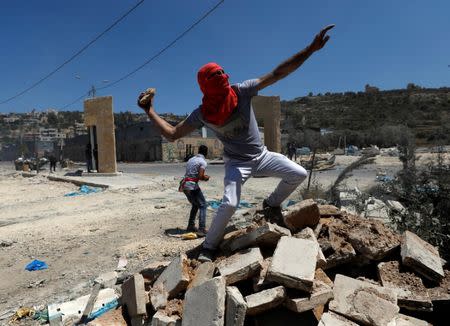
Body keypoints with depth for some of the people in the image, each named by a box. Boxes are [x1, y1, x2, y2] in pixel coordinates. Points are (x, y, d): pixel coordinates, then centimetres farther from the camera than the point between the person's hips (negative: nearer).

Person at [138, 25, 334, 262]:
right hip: (237, 162, -3)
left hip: (261, 155, 4)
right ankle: (208, 247, 4)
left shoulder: (241, 91, -12)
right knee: (229, 204, -23)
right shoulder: (202, 114, -14)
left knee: (299, 175, -5)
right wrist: (150, 111, -13)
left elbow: (277, 73, -13)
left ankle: (271, 204, 22)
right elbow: (172, 134, -10)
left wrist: (311, 48, -17)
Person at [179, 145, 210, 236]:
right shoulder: (203, 162, -6)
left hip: (184, 185, 8)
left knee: (195, 205, 23)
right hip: (192, 186, -8)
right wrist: (206, 178, 5)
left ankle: (190, 226, 25)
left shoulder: (191, 159, 18)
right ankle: (201, 229, -8)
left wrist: (203, 176, 21)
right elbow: (200, 176, -16)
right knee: (202, 205, 0)